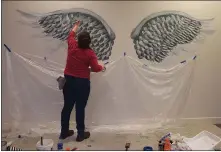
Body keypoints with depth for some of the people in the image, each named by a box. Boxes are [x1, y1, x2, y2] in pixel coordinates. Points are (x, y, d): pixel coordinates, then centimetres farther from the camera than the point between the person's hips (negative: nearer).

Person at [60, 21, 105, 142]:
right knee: (80, 108, 3)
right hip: (82, 82, -4)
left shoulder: (72, 46, -1)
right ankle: (81, 134, 14)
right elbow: (96, 68, -15)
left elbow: (71, 35, 21)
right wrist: (102, 67, 8)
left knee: (67, 106, 12)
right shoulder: (90, 53, -12)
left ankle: (64, 132, 24)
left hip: (68, 80, 5)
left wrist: (76, 26, 37)